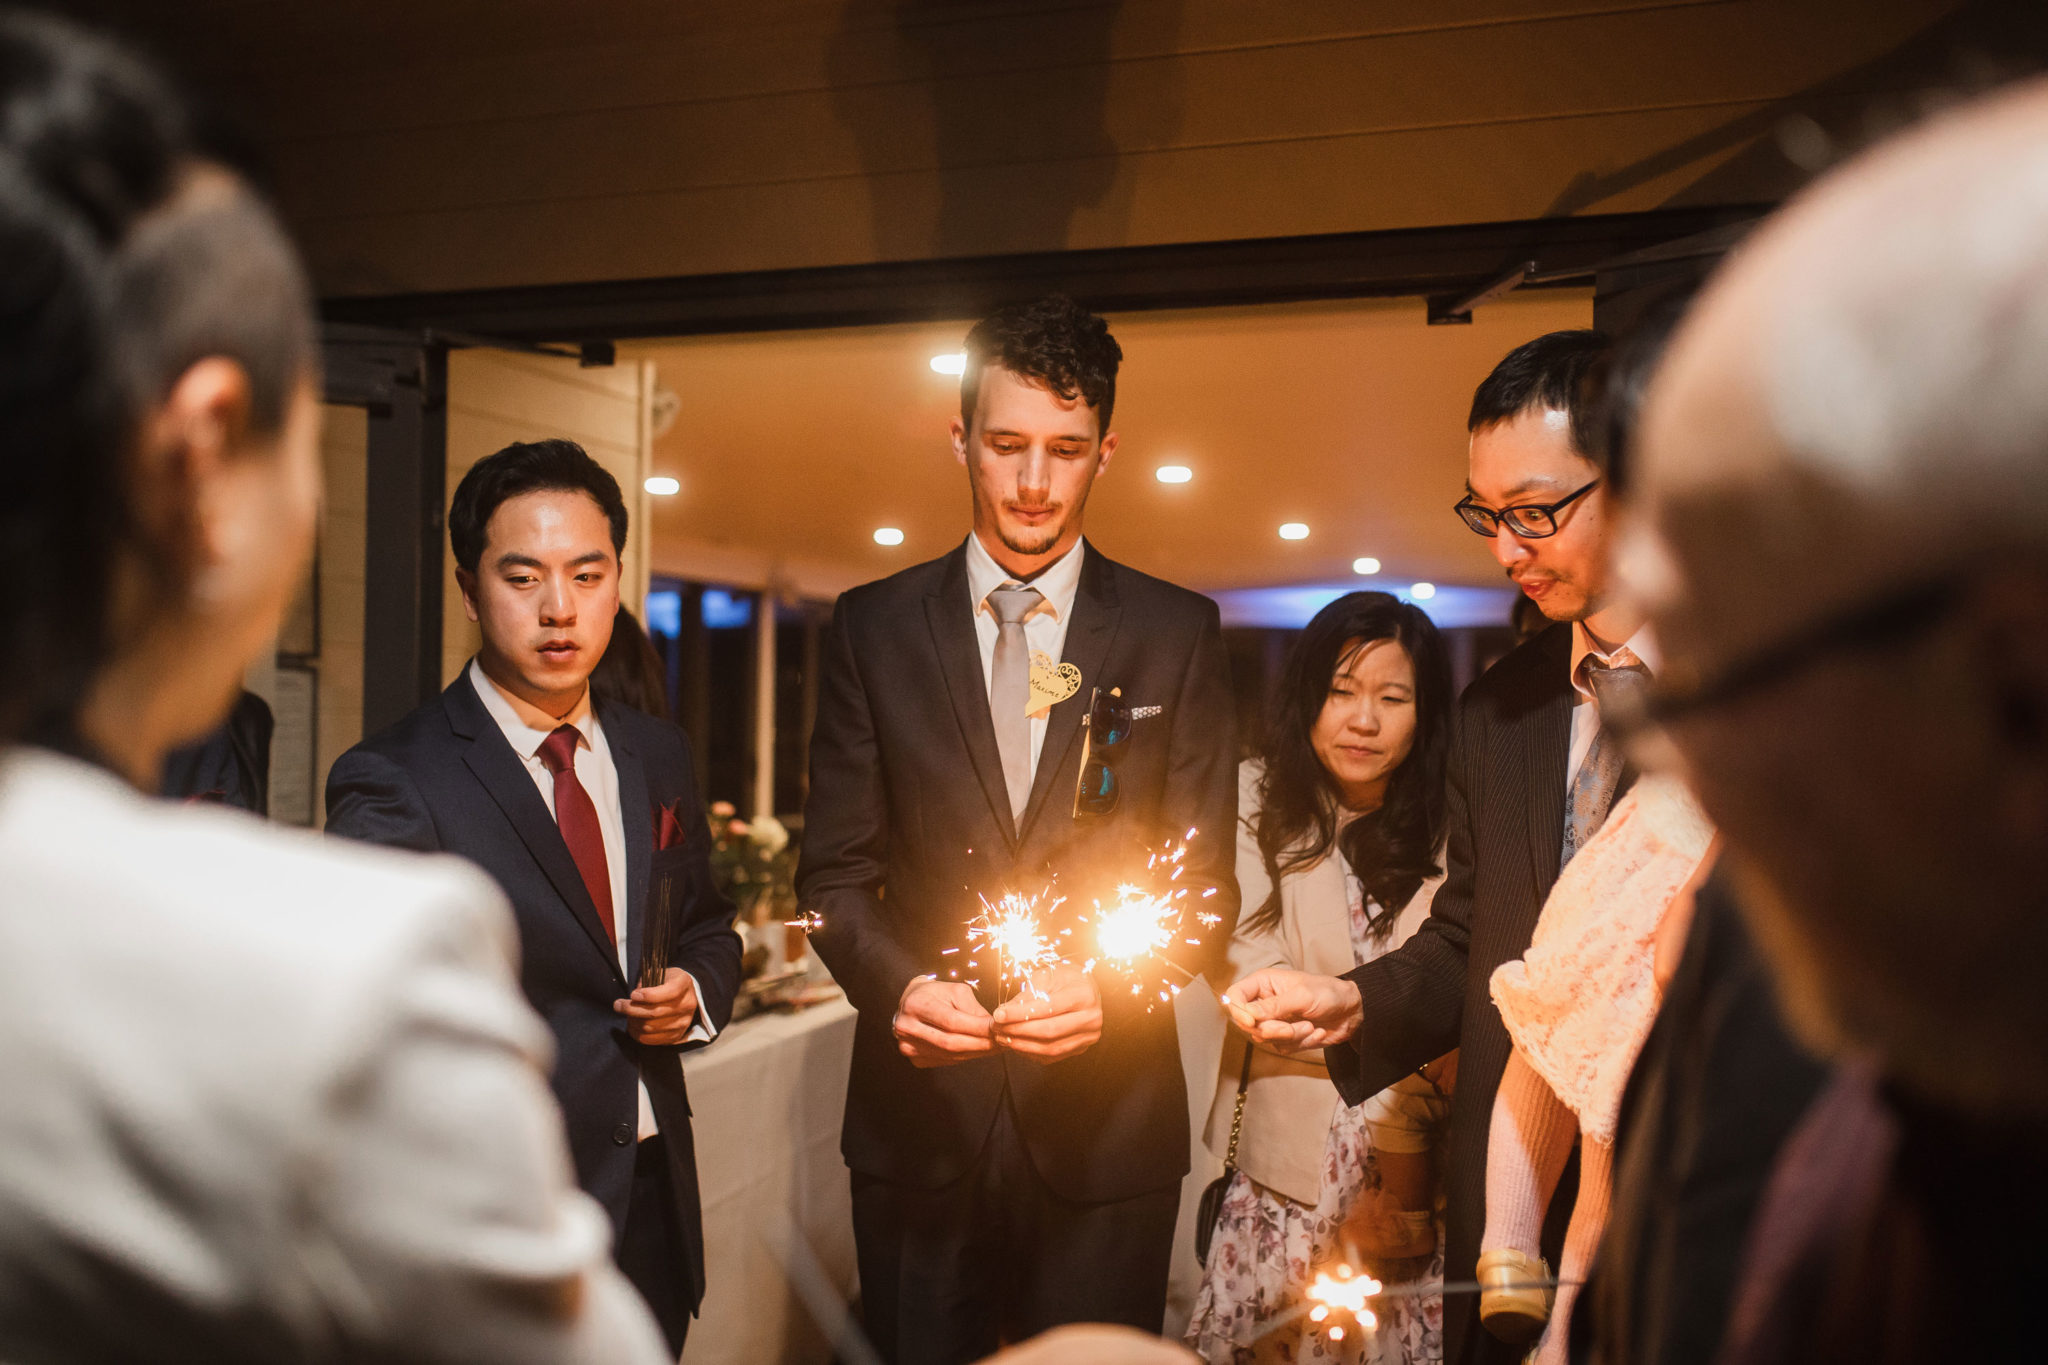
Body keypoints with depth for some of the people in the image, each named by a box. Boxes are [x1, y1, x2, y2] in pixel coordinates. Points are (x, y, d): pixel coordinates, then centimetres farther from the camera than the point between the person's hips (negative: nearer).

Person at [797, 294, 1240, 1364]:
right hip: (917, 1115, 1)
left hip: (1105, 1122, 0)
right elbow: (835, 872, 2)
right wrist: (898, 985, -17)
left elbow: (1204, 883, 0)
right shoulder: (872, 628, 3)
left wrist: (1108, 990, -18)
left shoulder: (1177, 635, 1)